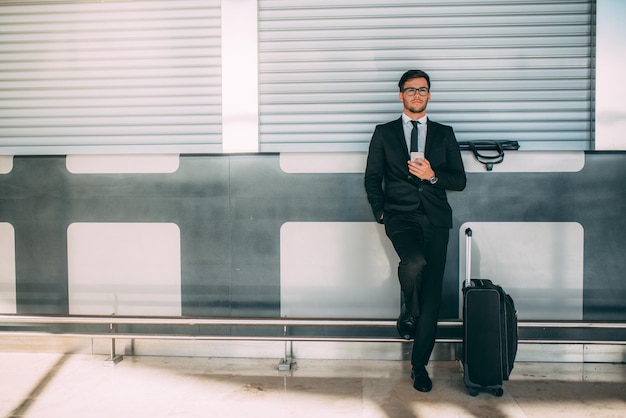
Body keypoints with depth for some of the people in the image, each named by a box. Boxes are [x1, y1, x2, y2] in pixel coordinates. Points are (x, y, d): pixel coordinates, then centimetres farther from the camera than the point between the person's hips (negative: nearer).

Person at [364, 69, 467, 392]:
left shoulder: (444, 134, 15)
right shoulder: (384, 133, 13)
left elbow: (459, 181, 11)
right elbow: (372, 178, 11)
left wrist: (433, 175, -8)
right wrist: (380, 212, -3)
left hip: (435, 220, 2)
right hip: (400, 216, -2)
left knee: (431, 295, -3)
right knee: (414, 262, -33)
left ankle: (419, 364, 11)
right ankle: (408, 312, 0)